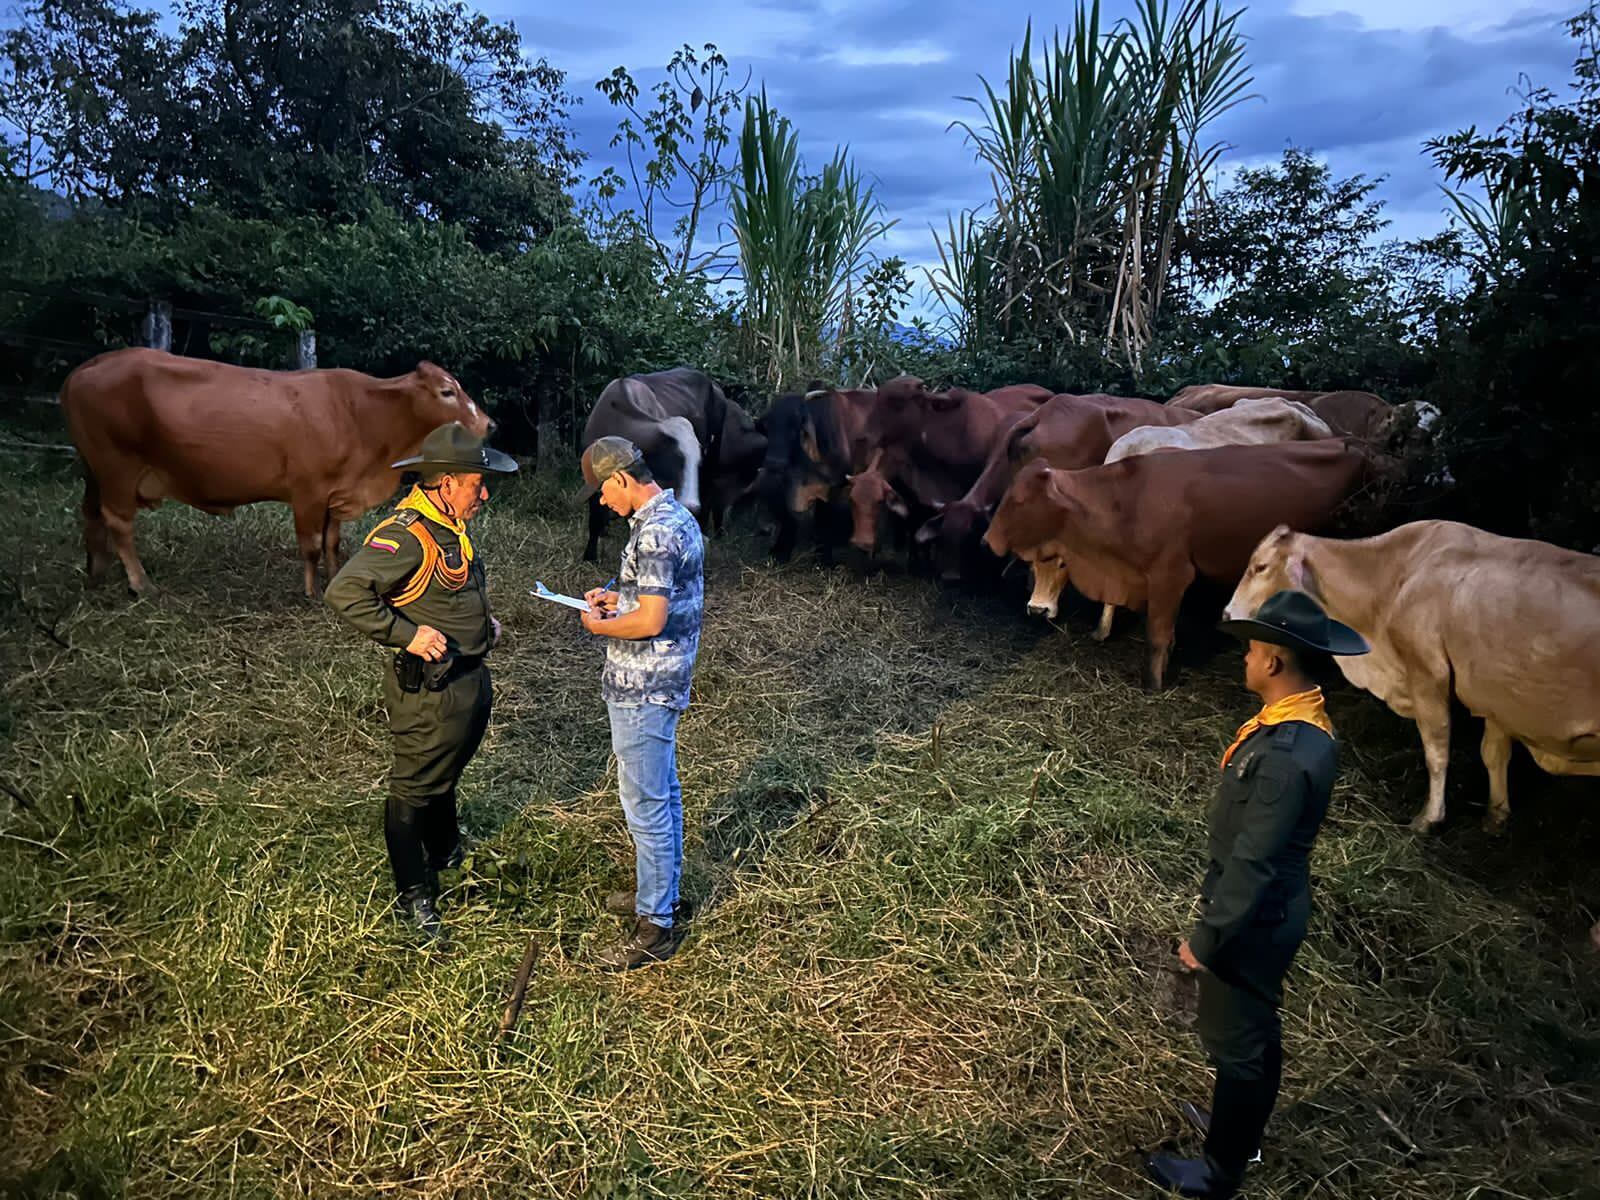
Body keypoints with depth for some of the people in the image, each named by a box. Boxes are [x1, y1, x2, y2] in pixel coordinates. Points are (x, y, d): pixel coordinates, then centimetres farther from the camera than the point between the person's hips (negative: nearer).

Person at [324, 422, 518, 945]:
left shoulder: (452, 527, 8)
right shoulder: (405, 534, -23)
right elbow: (344, 593, -32)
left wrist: (484, 619, 12)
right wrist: (406, 634, -30)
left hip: (470, 679, 10)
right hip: (428, 689, -10)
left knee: (446, 775, 27)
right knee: (415, 789, 6)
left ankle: (446, 854, 48)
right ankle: (414, 896, 20)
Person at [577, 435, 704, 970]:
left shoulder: (655, 533, -23)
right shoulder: (674, 515, 9)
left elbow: (651, 621, -27)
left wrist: (601, 626, -10)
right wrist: (619, 597, 11)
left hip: (642, 690, -11)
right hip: (658, 684, 11)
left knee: (646, 805, -1)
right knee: (662, 793, 21)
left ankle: (656, 927, 11)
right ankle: (662, 892, 36)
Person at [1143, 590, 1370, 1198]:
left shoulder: (1287, 754, -33)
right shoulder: (1303, 723, -2)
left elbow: (1253, 864, -28)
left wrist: (1206, 938, -17)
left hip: (1254, 920, -9)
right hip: (1270, 911, 9)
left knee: (1234, 1040, 10)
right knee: (1255, 1031, 26)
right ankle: (1239, 1127, 48)